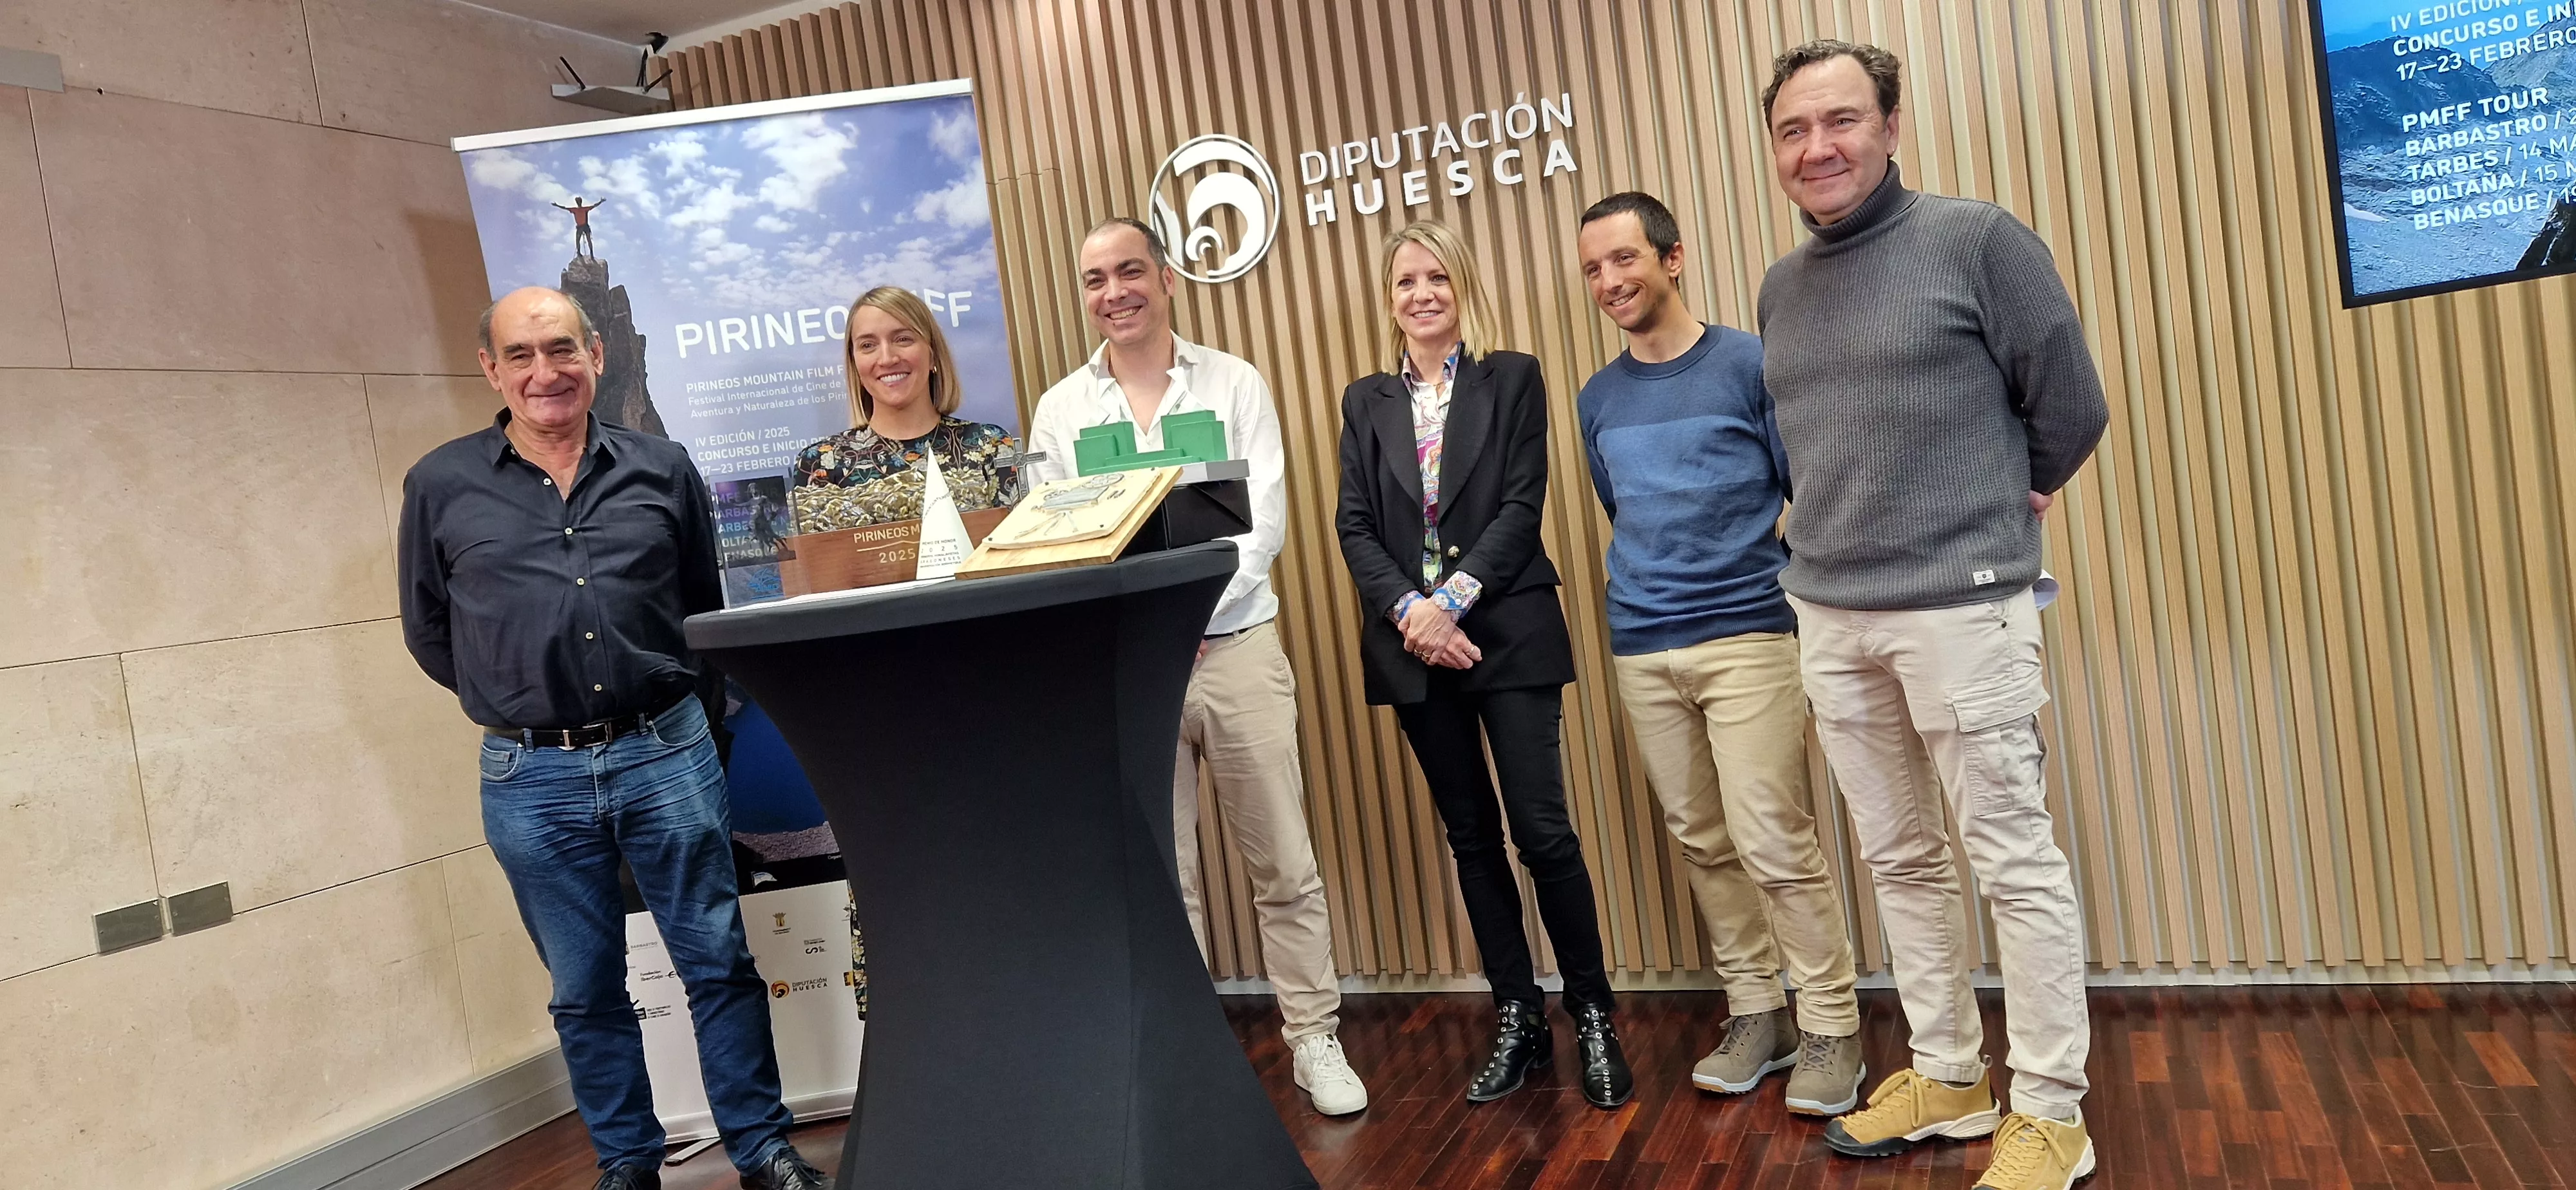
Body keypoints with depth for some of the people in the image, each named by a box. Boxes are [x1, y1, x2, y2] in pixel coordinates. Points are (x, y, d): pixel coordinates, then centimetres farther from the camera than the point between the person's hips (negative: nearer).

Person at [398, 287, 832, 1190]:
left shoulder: (662, 470, 4)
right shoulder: (441, 486, 2)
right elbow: (429, 631, 12)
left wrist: (664, 699, 11)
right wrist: (517, 699, 10)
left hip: (666, 751, 0)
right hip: (532, 777, 0)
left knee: (719, 963, 5)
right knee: (586, 993, 12)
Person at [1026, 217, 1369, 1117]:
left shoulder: (1234, 384, 3)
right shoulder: (1059, 410, 6)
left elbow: (1264, 519, -4)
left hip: (1233, 644, -1)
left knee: (1283, 863, 4)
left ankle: (1316, 1041, 17)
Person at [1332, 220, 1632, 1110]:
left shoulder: (1513, 379, 4)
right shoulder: (1366, 402, 11)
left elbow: (1521, 506, -6)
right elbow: (1354, 526, 3)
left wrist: (1452, 600, -16)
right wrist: (1410, 610, -13)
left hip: (1507, 634, -3)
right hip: (1413, 645, 3)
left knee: (1543, 831, -6)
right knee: (1471, 838, 10)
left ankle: (1593, 1017, 11)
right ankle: (1518, 1020, 21)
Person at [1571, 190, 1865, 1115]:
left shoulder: (1750, 365, -3)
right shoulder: (1598, 400, 11)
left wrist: (1785, 586, -7)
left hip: (1747, 636, -5)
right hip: (1642, 652, 5)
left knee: (1772, 840, -8)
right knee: (1702, 843, 10)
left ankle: (1829, 1027, 7)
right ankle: (1755, 1013, 23)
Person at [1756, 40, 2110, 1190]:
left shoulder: (1978, 239, -6)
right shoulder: (1783, 286, 11)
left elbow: (2071, 406, -1)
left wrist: (1987, 510, 10)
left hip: (1962, 605, -6)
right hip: (1827, 616, 6)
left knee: (2014, 862, 2)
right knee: (1900, 860, 14)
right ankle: (1948, 1076, 28)